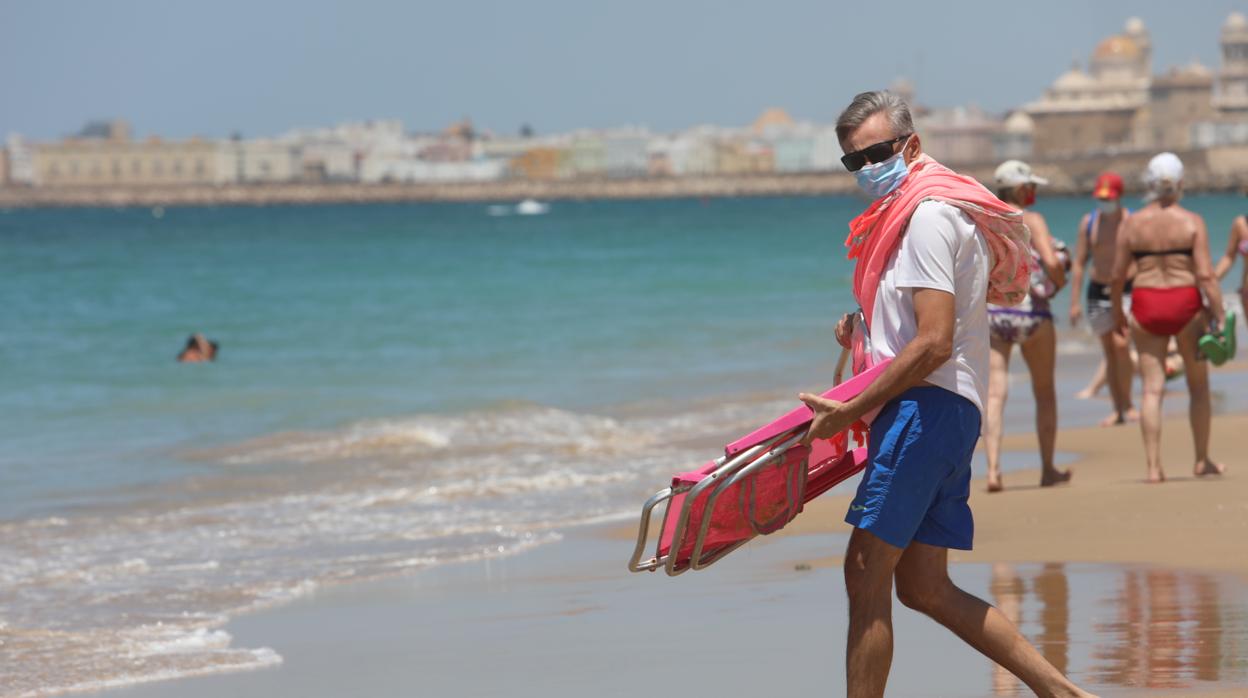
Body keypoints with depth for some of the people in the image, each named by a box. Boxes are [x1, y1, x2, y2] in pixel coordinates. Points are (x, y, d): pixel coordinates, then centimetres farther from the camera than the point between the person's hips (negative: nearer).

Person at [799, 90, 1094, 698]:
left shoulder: (929, 215, -12)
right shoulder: (906, 212, 21)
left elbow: (934, 343, -20)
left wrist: (851, 411, -16)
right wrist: (866, 332, 14)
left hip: (926, 409, -11)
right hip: (943, 414, 11)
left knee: (866, 573, -10)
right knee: (922, 587, 9)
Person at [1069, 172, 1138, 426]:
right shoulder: (1088, 223, 3)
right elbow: (1079, 263, 5)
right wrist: (1074, 301, 0)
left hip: (1127, 289, -3)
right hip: (1098, 291, 3)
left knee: (1121, 343, -20)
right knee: (1109, 352, 5)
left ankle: (1127, 403, -8)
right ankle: (1117, 410, 11)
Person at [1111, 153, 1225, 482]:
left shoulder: (1132, 223, 0)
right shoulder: (1192, 222, -6)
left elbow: (1117, 274, 3)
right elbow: (1206, 275, -12)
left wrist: (1117, 311, 17)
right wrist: (1219, 316, -8)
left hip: (1146, 306, 1)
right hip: (1186, 305, -1)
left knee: (1152, 388, 2)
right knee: (1198, 384, 15)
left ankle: (1154, 466, -4)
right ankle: (1202, 460, 21)